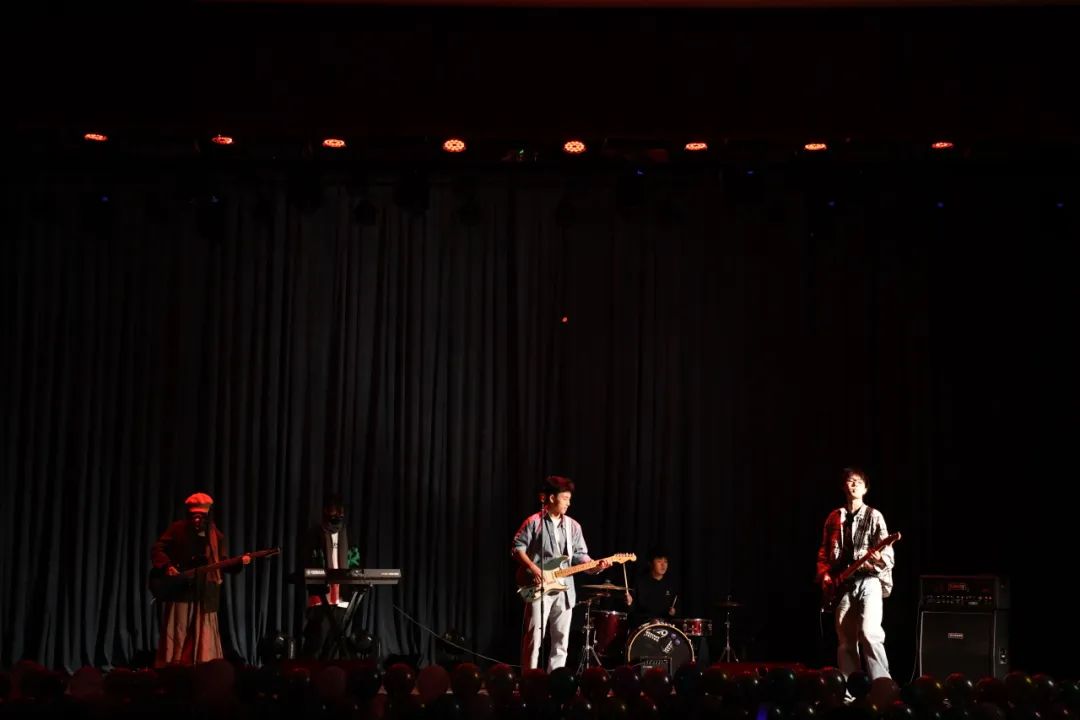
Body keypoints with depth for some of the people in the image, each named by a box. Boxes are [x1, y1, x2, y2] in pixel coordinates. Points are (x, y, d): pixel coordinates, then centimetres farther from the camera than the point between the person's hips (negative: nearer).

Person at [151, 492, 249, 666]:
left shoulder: (216, 536, 8)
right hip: (179, 589, -2)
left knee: (203, 638, 3)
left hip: (205, 593, 2)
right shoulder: (178, 529, 0)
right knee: (177, 634, 0)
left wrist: (239, 562, -11)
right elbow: (157, 549, 0)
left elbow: (223, 565, 7)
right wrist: (167, 566, -16)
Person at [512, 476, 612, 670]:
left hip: (564, 590, 5)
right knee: (534, 637, -6)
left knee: (561, 639, 6)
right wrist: (532, 568, -16)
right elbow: (517, 547, -4)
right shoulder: (534, 522, -3)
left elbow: (580, 555, 9)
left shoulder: (573, 526, 11)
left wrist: (596, 566, -9)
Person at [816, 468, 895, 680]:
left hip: (869, 581, -4)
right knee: (846, 642, 4)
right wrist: (824, 575, 1)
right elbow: (823, 552, 16)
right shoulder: (834, 518, 13)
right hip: (842, 584, 4)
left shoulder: (874, 516, 2)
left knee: (870, 633, -20)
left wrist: (880, 558, -27)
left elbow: (888, 554, -5)